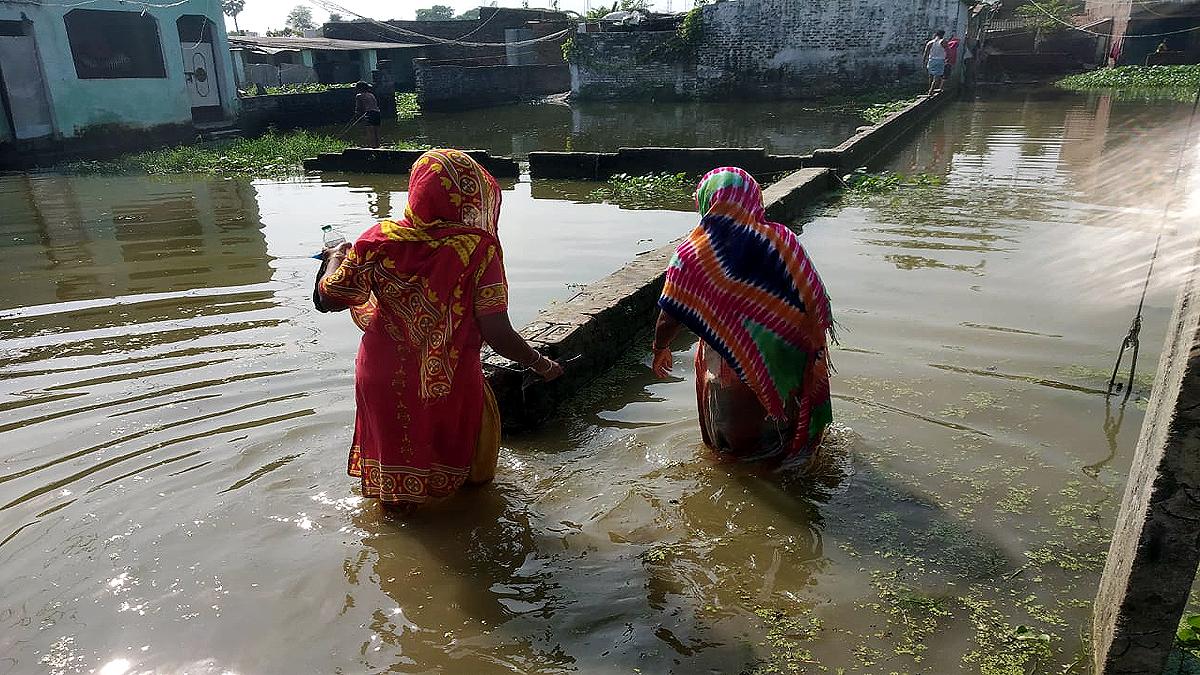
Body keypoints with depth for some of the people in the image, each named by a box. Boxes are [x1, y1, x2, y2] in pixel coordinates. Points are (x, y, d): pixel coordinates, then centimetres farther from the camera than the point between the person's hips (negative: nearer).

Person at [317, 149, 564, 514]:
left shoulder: (380, 241, -14)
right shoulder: (478, 249, -21)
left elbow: (331, 297, -4)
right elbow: (496, 333, -23)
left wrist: (336, 258, 16)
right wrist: (540, 364, -7)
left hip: (384, 379, 2)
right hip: (450, 384, -1)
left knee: (393, 433, 28)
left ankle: (397, 496, 50)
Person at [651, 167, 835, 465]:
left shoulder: (691, 255, -17)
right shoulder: (782, 241, -12)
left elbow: (669, 319, -13)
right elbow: (815, 305, -8)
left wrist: (660, 349, 7)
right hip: (784, 361, 2)